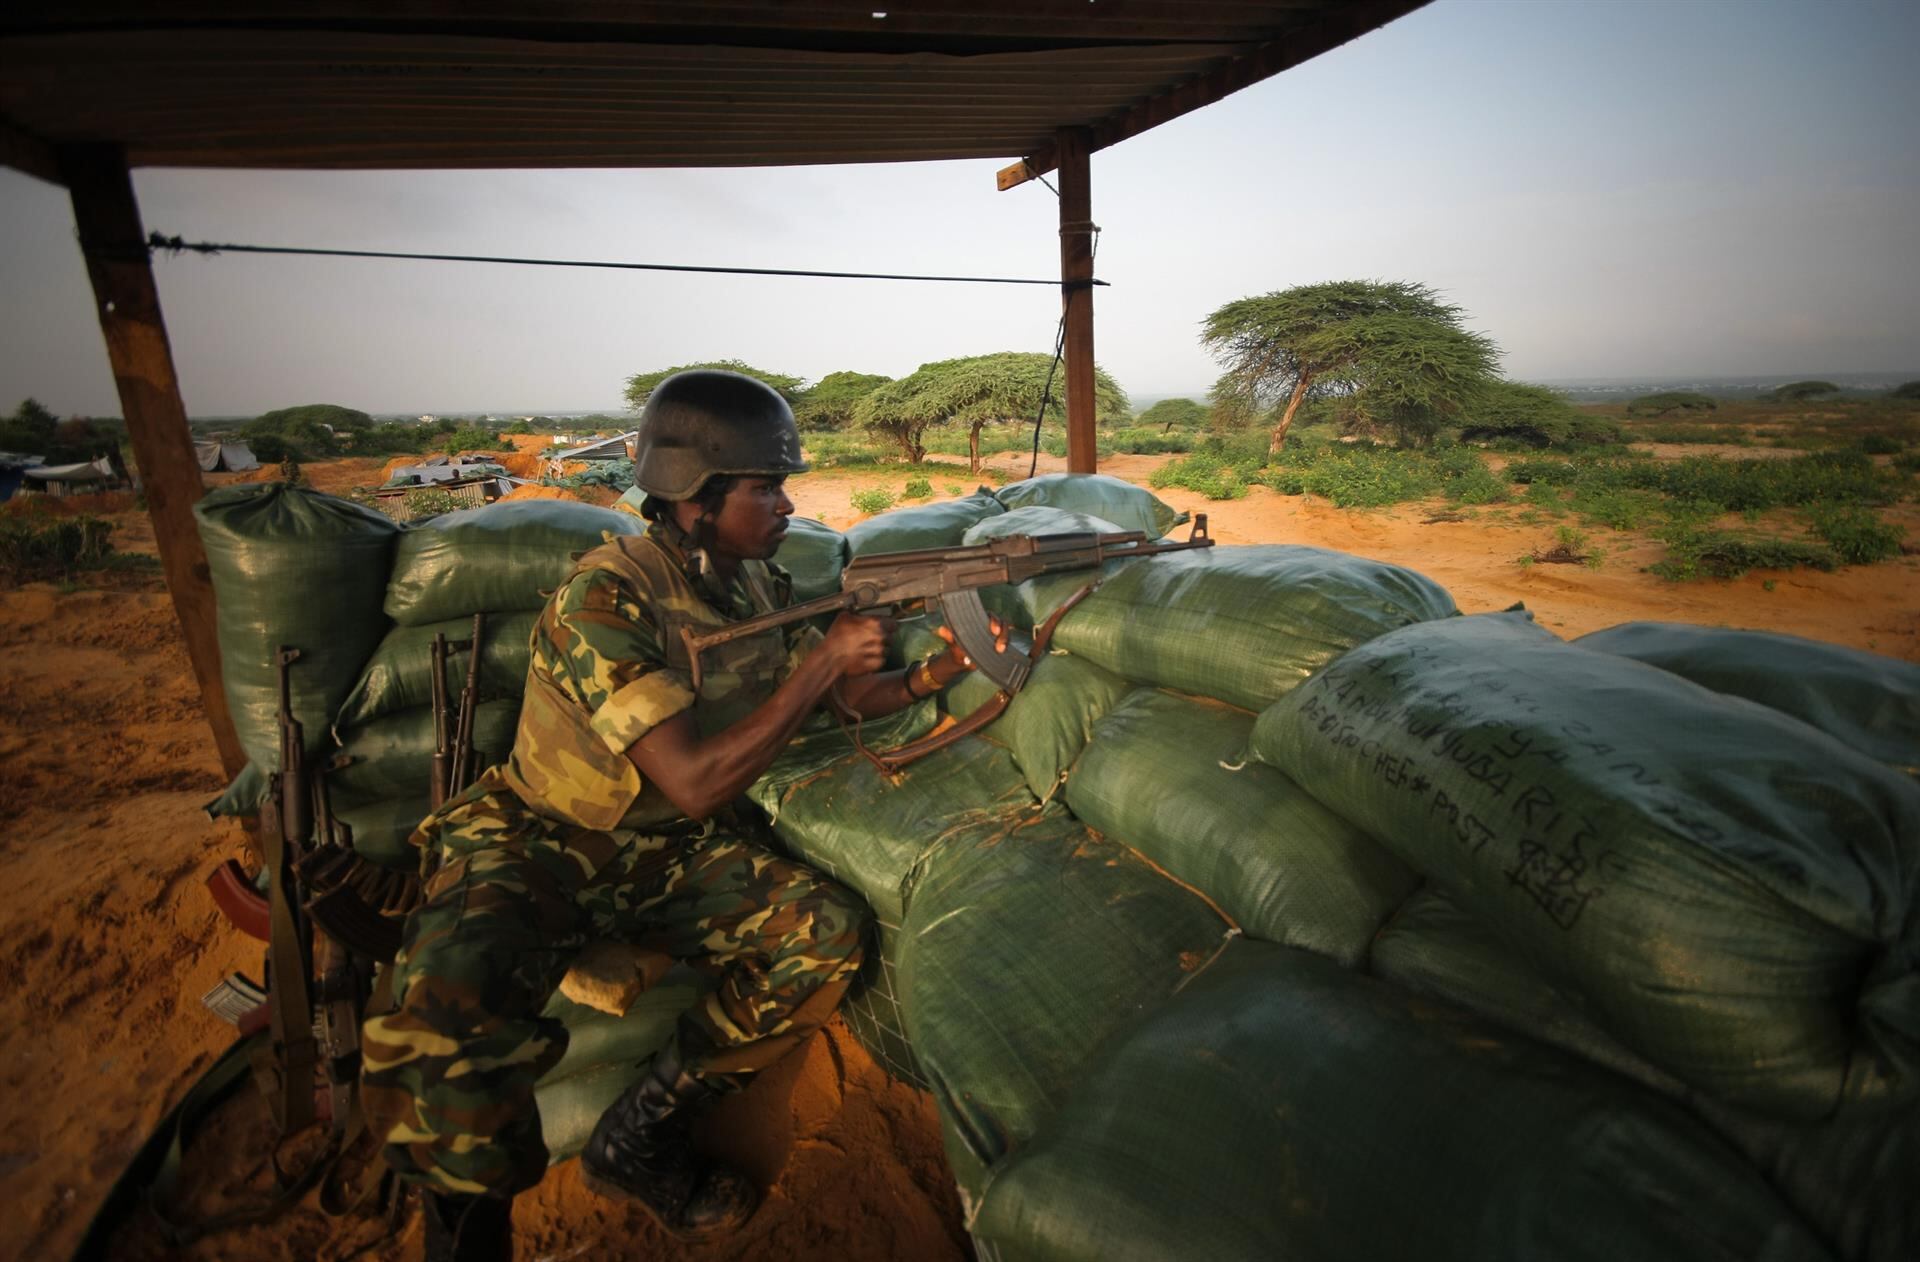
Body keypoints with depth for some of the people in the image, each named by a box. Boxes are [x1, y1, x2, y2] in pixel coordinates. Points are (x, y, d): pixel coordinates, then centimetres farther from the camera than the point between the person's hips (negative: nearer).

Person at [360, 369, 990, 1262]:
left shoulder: (760, 586, -1)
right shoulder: (605, 596, -24)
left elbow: (851, 694, 9)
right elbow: (697, 781, -30)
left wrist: (929, 676, -11)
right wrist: (821, 661, -25)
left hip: (670, 853, 6)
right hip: (537, 844, -6)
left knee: (827, 931, -13)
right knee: (449, 1018, -34)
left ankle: (639, 1140, 4)